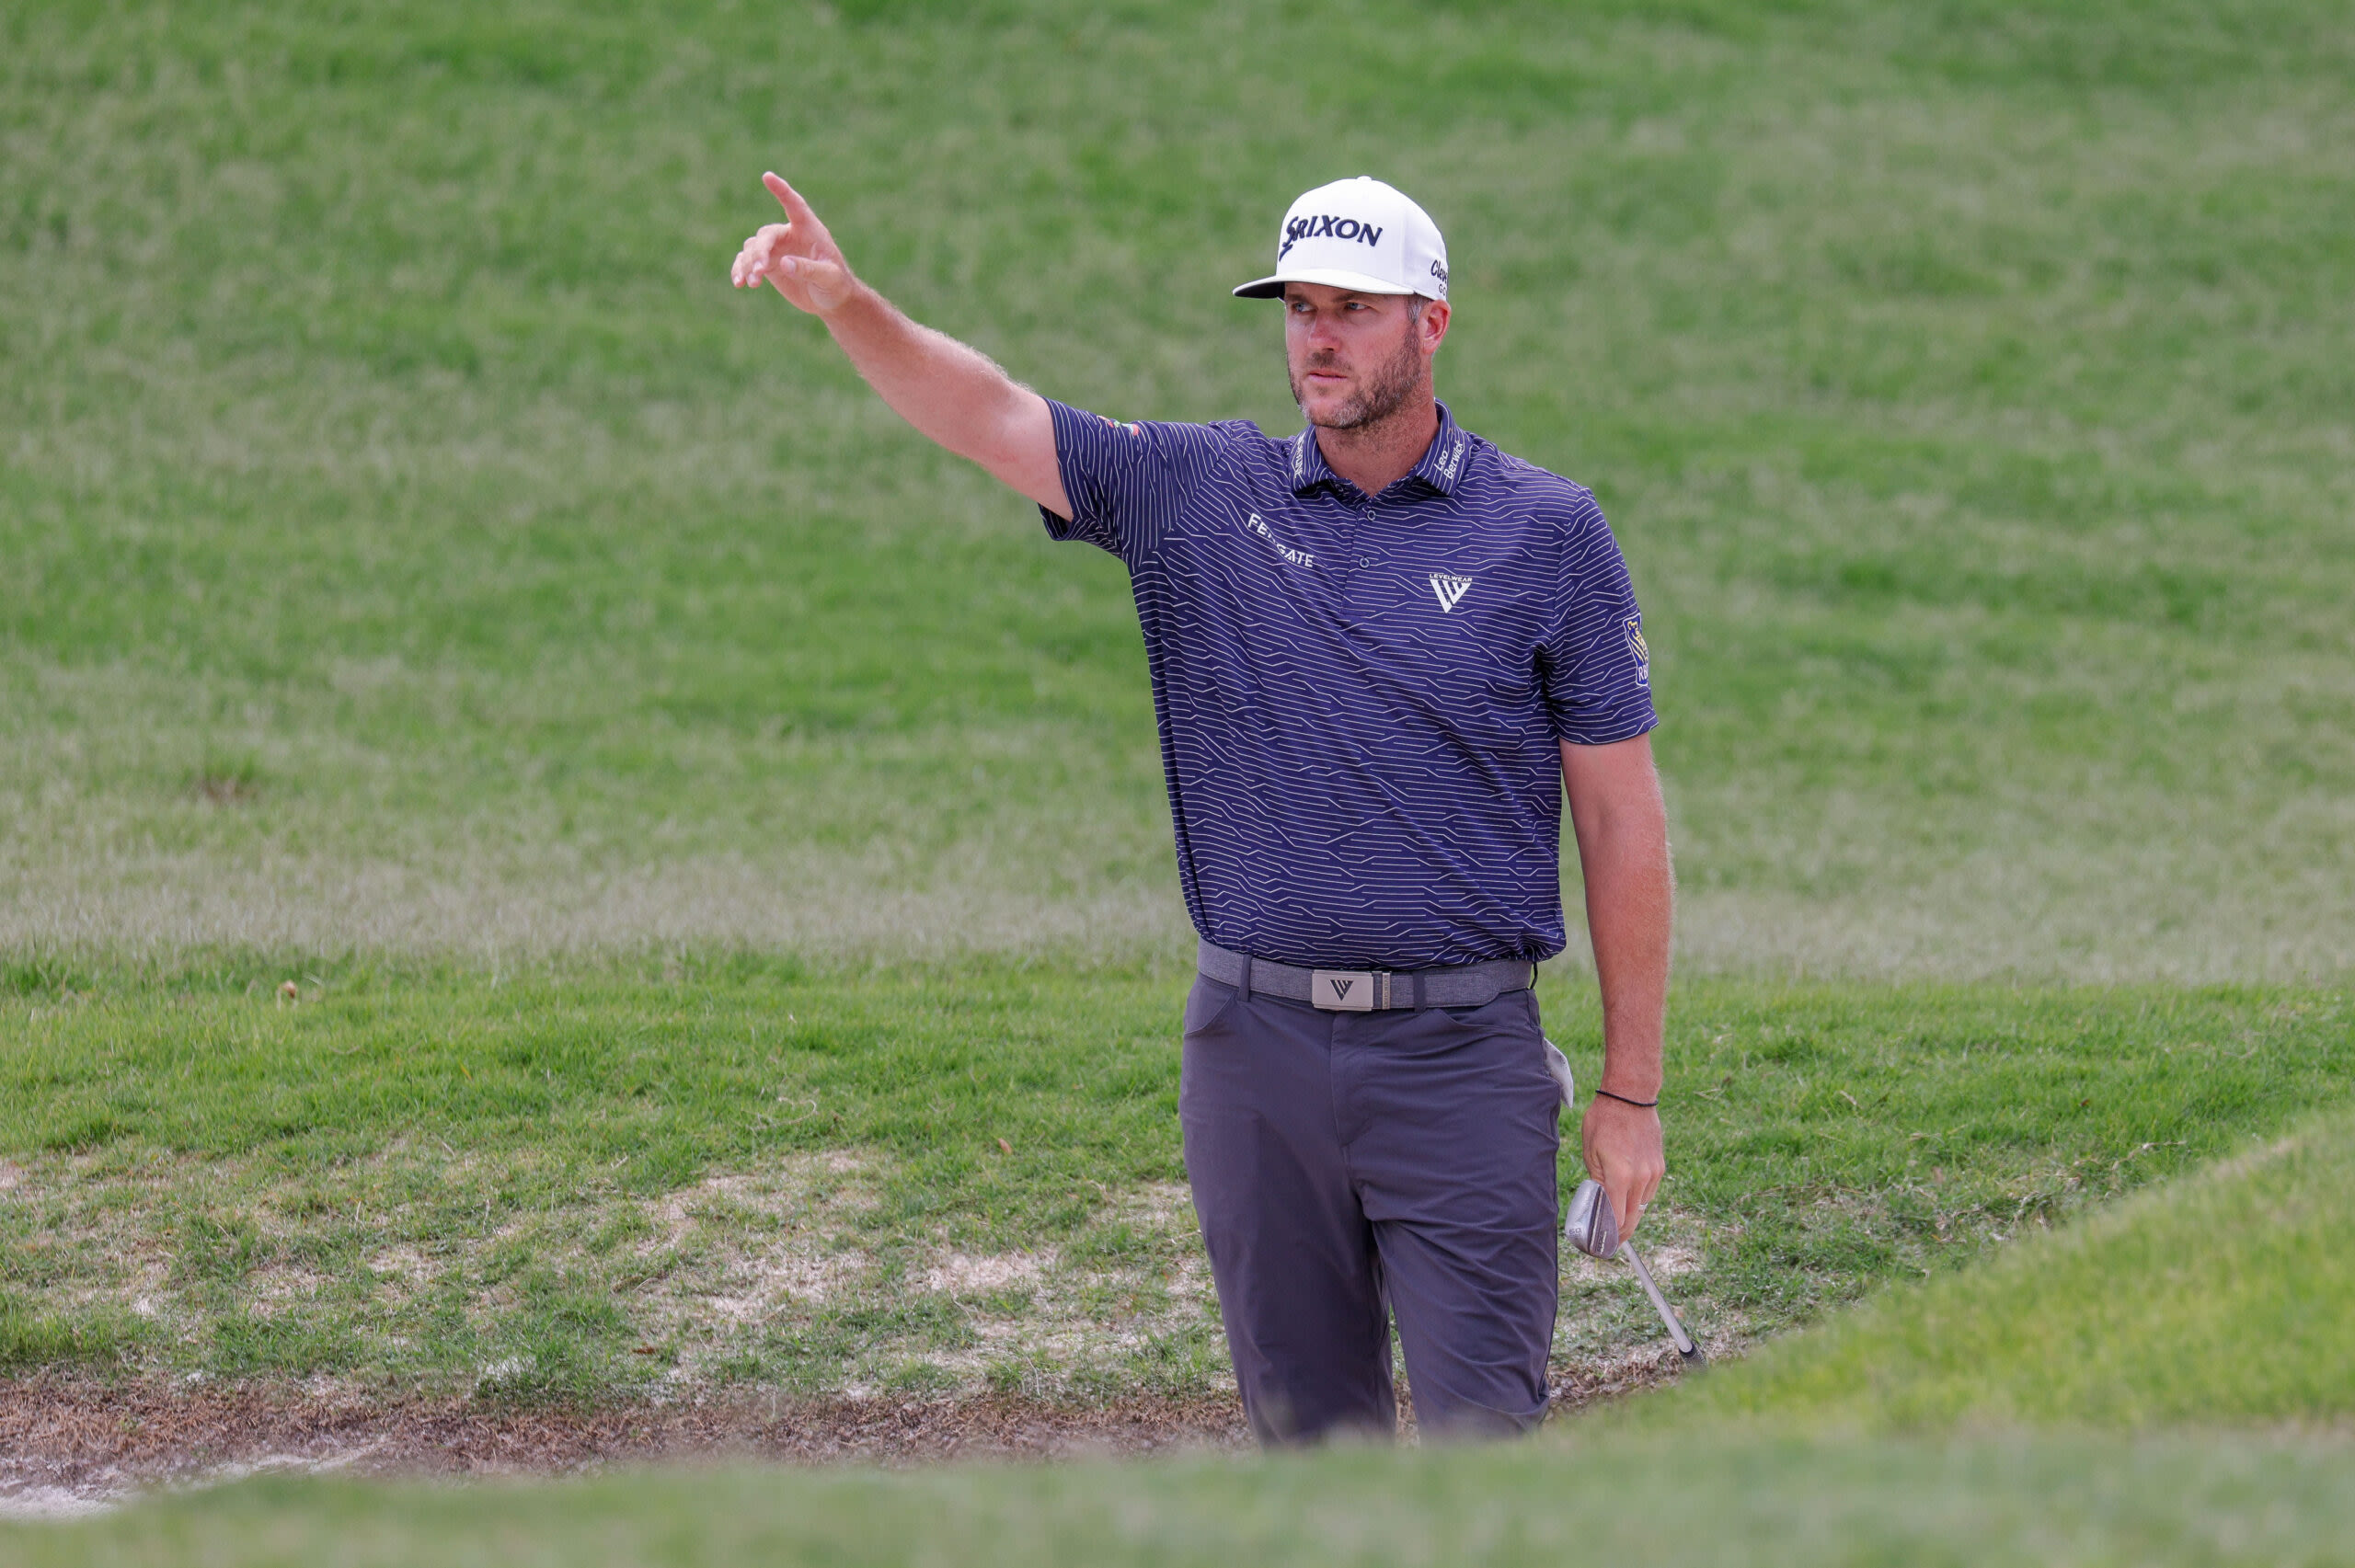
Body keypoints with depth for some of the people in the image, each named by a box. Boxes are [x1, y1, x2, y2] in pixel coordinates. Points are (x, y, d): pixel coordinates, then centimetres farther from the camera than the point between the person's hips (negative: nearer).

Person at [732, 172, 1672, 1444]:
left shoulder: (1545, 530, -1)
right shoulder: (1200, 493, 6)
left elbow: (1622, 819, 0)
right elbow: (987, 417, 0)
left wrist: (1631, 1090, -1)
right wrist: (846, 304, -20)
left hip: (1459, 1053, -3)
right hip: (1255, 1045, 3)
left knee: (1483, 1437, -7)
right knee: (1305, 1430, 10)